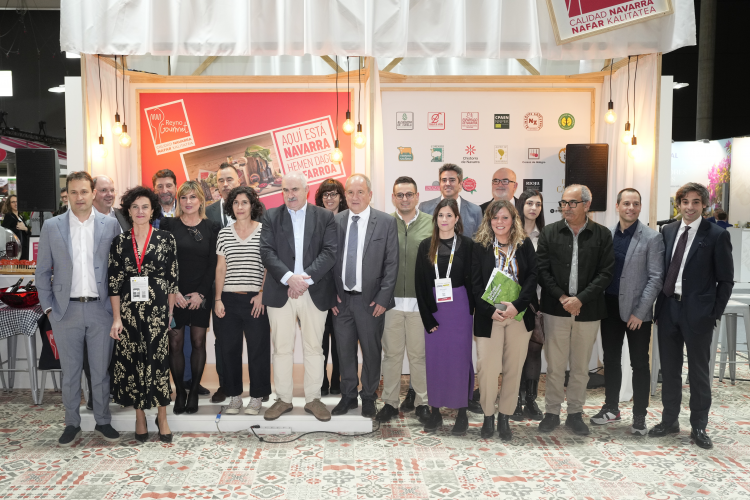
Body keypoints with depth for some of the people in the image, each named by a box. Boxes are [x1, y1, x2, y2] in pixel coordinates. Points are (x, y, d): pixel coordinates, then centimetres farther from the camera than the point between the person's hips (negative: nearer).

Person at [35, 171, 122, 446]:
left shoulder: (110, 225, 1)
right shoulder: (52, 226, 3)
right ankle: (72, 424, 23)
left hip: (100, 308, 0)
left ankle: (103, 422, 21)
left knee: (101, 370, 7)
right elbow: (42, 272, 7)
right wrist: (48, 307, 2)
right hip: (66, 310, 1)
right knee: (70, 371, 9)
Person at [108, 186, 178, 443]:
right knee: (132, 361, 6)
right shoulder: (120, 242, 5)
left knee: (159, 360, -1)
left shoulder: (166, 239, 1)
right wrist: (116, 317, -1)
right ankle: (140, 417, 21)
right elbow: (114, 282, 4)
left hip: (157, 310, -2)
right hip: (129, 310, 2)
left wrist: (170, 312, -1)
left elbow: (173, 278, 2)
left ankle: (162, 417, 15)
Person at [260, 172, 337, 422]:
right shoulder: (271, 217, 7)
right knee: (281, 348, 6)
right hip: (280, 292, 1)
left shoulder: (325, 216, 5)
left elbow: (330, 251, -5)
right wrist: (288, 277, -17)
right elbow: (267, 252, -3)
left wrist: (306, 278, -15)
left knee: (314, 347, 7)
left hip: (315, 292, 0)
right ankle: (283, 399, 19)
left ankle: (313, 399, 19)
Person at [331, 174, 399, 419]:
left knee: (371, 350, 8)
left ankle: (368, 397, 25)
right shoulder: (334, 221, 4)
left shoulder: (386, 222, -4)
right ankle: (348, 396, 28)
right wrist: (330, 294, 0)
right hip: (341, 298, 3)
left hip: (370, 300, -2)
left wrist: (383, 298, -9)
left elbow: (391, 263, -4)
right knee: (344, 349, 11)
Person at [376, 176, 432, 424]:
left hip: (421, 301, 0)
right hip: (391, 299, 1)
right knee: (391, 353, 8)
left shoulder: (431, 224, 4)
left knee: (419, 354, 7)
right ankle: (390, 402, 20)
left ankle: (423, 401, 21)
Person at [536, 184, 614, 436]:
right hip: (556, 309, 0)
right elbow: (542, 269, -1)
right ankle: (552, 412, 18)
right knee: (554, 365, 5)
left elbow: (605, 273, -4)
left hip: (588, 310, 0)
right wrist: (562, 297, -11)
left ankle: (575, 413, 24)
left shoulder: (602, 235, 1)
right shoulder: (549, 232, 3)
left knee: (580, 367, 10)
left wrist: (580, 299, -13)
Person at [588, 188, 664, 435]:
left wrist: (640, 312, -13)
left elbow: (656, 278, -9)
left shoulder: (652, 238, -6)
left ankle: (639, 415, 17)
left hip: (637, 311, -4)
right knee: (611, 359, 13)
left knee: (639, 364, 6)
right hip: (610, 307, 4)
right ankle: (611, 408, 28)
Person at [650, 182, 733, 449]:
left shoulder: (717, 235, -6)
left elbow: (726, 280, -3)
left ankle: (699, 427, 21)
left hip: (698, 312, -4)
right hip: (668, 309, 4)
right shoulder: (668, 231, 7)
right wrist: (660, 304, 6)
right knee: (669, 369, 13)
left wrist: (714, 314, -7)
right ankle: (669, 420, 27)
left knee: (699, 371, 7)